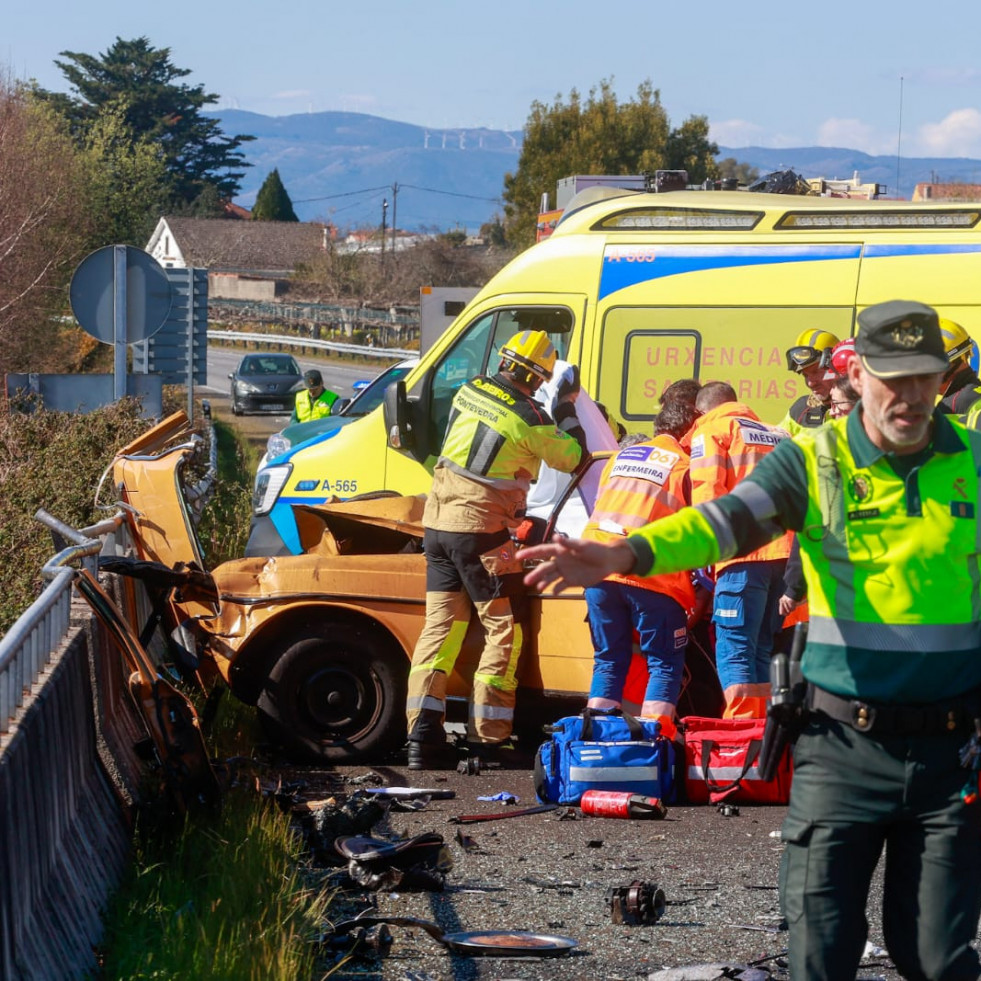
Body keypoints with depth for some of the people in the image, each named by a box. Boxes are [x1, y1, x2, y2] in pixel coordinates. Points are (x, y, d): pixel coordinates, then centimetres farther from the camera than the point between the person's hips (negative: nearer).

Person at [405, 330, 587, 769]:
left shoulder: (469, 390, 5)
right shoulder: (530, 420, -13)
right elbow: (574, 458, 0)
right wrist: (568, 407, 11)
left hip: (438, 521, 7)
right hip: (481, 531, -7)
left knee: (441, 626, 8)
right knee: (505, 629, 3)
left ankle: (423, 735, 0)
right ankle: (486, 740, -1)